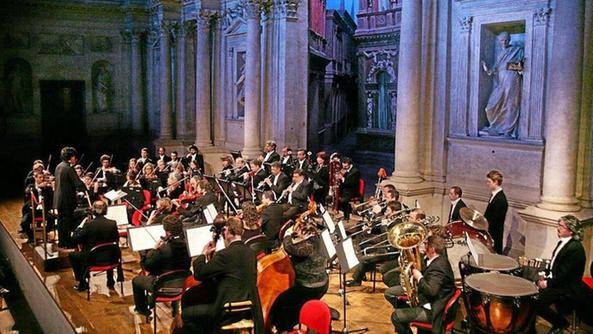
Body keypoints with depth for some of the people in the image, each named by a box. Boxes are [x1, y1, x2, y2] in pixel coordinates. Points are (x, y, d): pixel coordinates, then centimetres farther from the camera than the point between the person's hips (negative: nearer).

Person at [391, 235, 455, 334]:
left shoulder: (438, 266, -26)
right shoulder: (439, 259, 5)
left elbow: (431, 291, -35)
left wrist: (419, 277, -21)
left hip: (431, 310, -11)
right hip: (430, 302, 11)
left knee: (396, 316, -13)